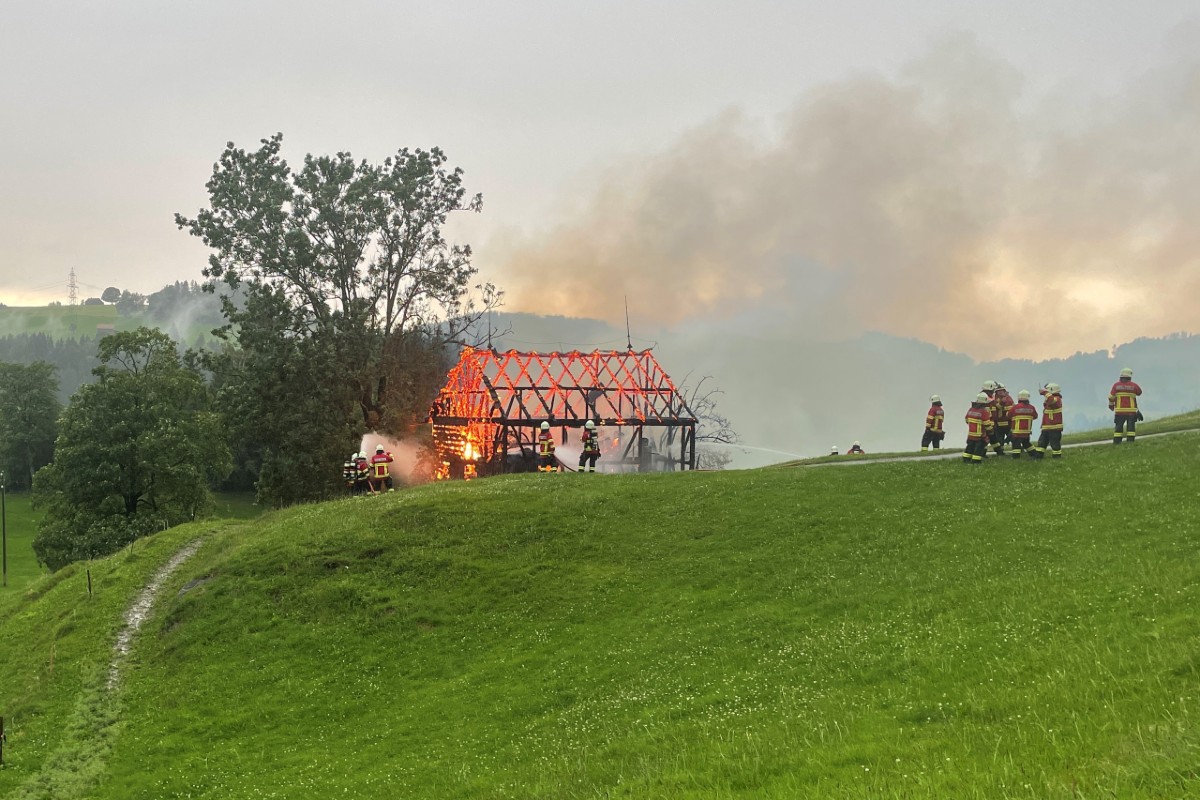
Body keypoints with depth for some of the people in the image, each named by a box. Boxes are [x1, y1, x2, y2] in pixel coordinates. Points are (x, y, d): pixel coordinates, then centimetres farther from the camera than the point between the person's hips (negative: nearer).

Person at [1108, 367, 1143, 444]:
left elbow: (1111, 397, -1)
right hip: (1131, 411, -1)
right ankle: (1130, 441, -3)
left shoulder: (1116, 385, -3)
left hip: (1119, 411, 1)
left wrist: (1111, 405, 17)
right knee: (1131, 427, 4)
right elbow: (1139, 392, 15)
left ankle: (1116, 443, 1)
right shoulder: (1133, 385, -4)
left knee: (1118, 427, 5)